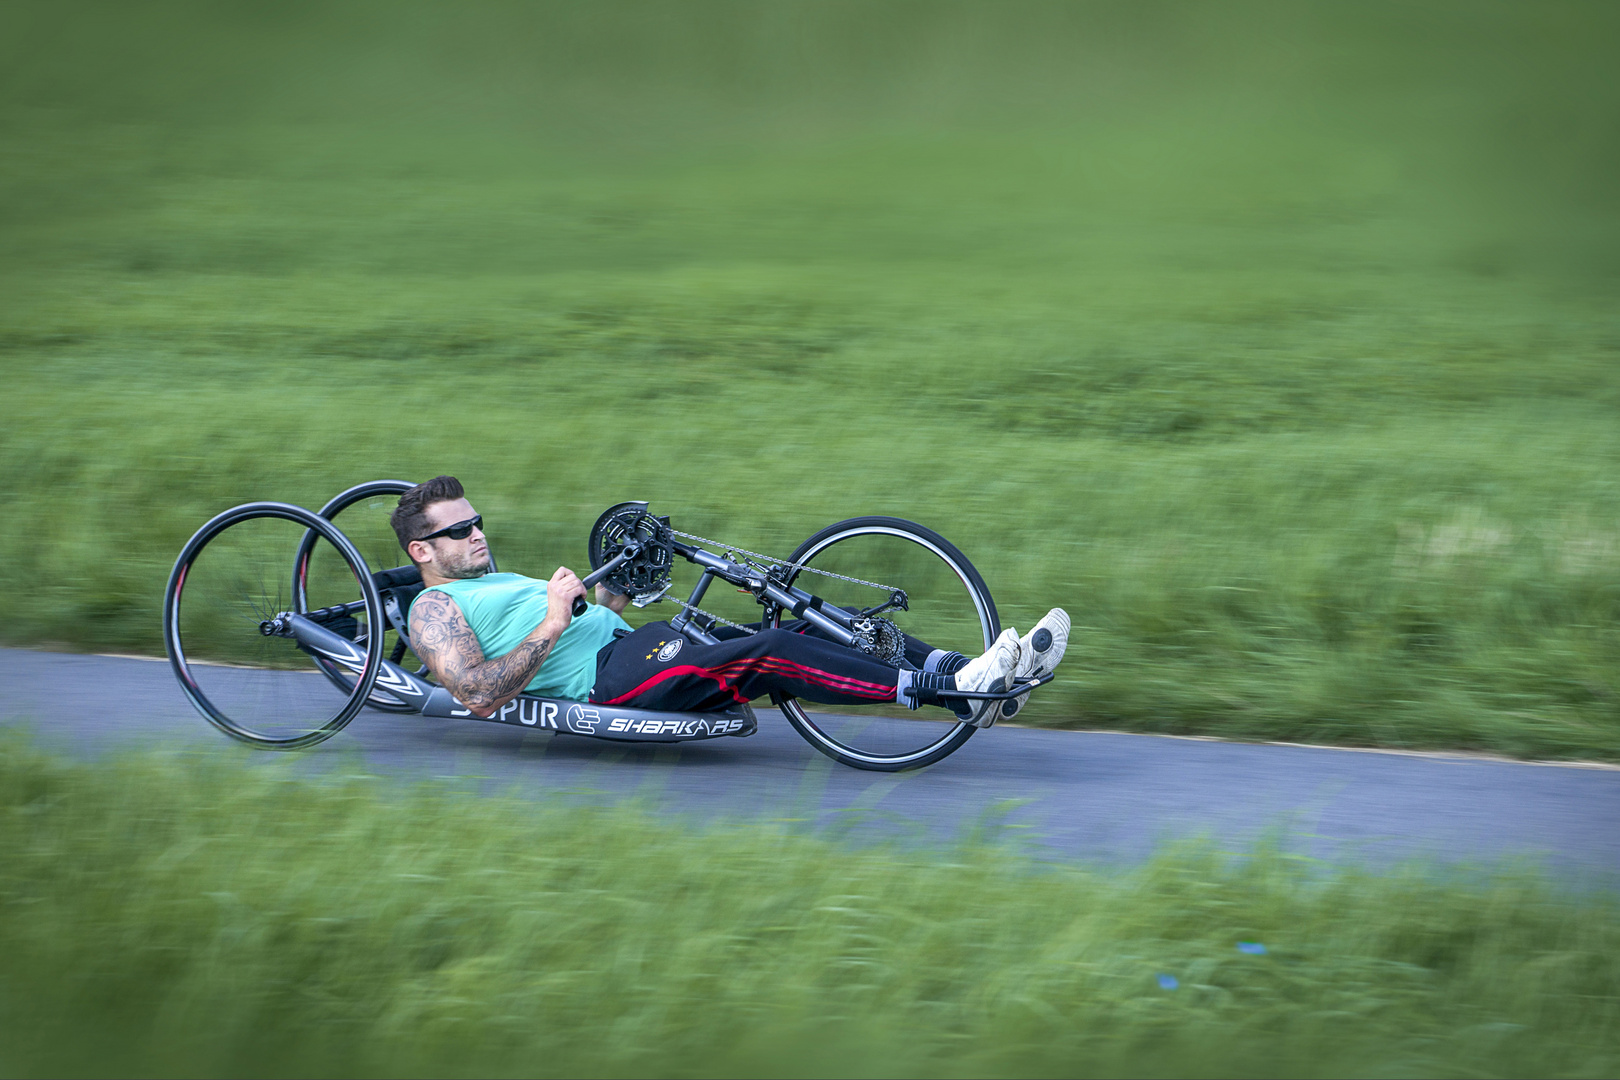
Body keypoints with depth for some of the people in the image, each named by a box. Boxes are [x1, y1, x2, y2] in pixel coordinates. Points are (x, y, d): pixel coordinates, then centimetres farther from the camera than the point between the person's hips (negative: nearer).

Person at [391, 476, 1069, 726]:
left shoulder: (500, 584, 33)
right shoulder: (435, 609, 4)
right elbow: (479, 695, -14)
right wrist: (552, 625, -17)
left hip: (631, 649, 9)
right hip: (609, 677, -9)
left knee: (806, 635, -11)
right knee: (772, 653, -28)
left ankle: (961, 677, -24)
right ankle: (945, 687, -34)